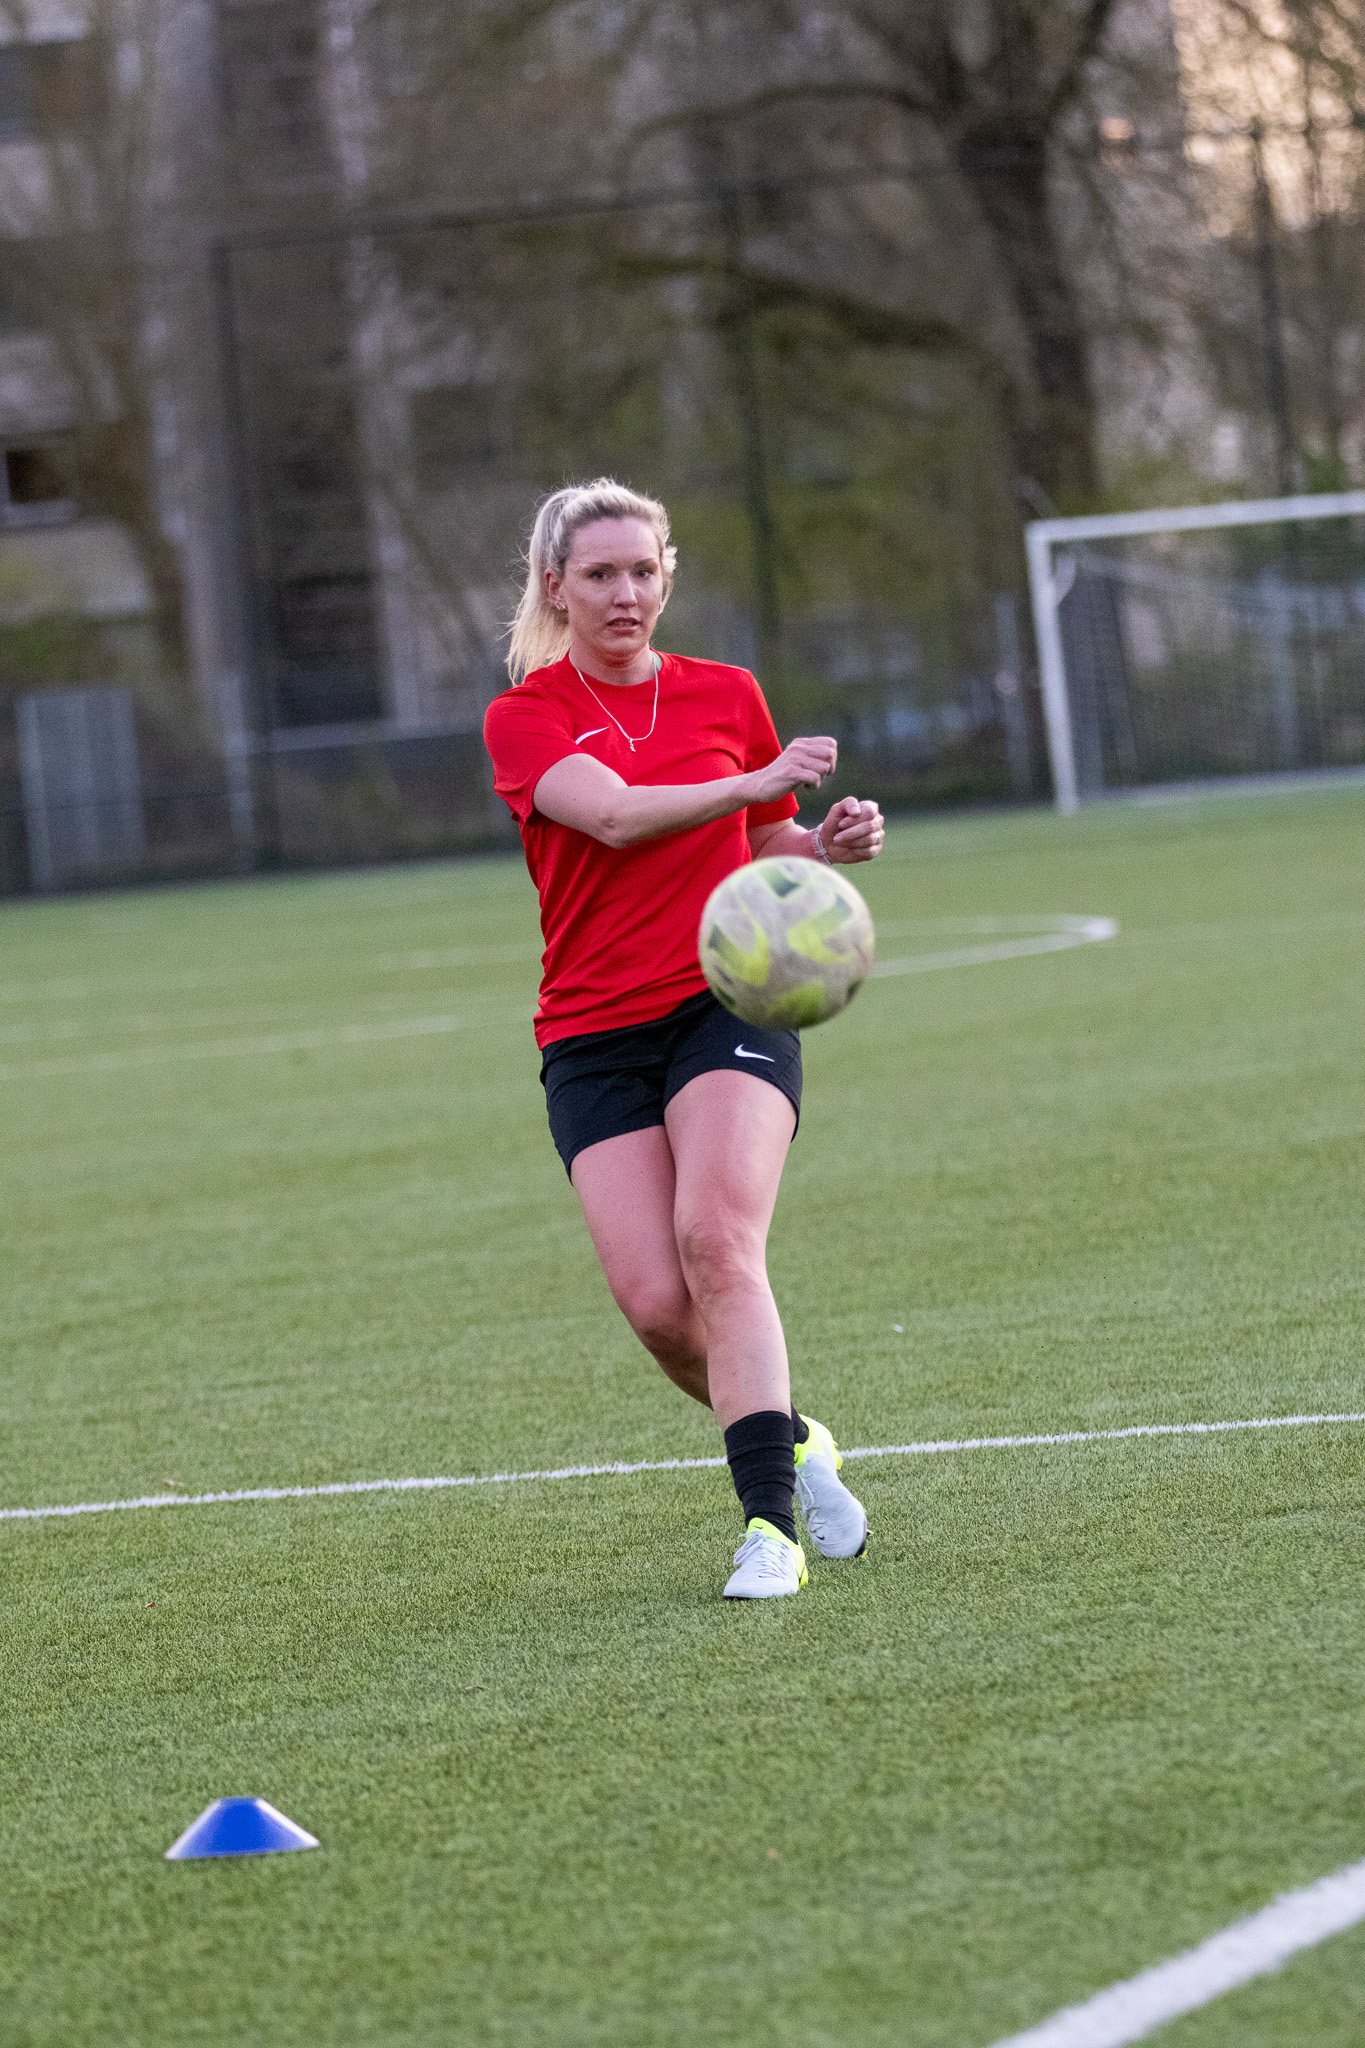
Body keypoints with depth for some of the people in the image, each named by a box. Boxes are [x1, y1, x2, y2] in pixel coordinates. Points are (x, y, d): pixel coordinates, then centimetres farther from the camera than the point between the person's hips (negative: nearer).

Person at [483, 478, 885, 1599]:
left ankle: (771, 1526, -29)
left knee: (717, 1240, -25)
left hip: (730, 1004, 0)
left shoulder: (727, 695, 11)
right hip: (595, 1038, 0)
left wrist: (829, 843, -1)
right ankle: (794, 1447, 16)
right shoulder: (525, 716, 2)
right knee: (658, 1306, -13)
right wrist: (762, 781, -30)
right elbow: (615, 814, -18)